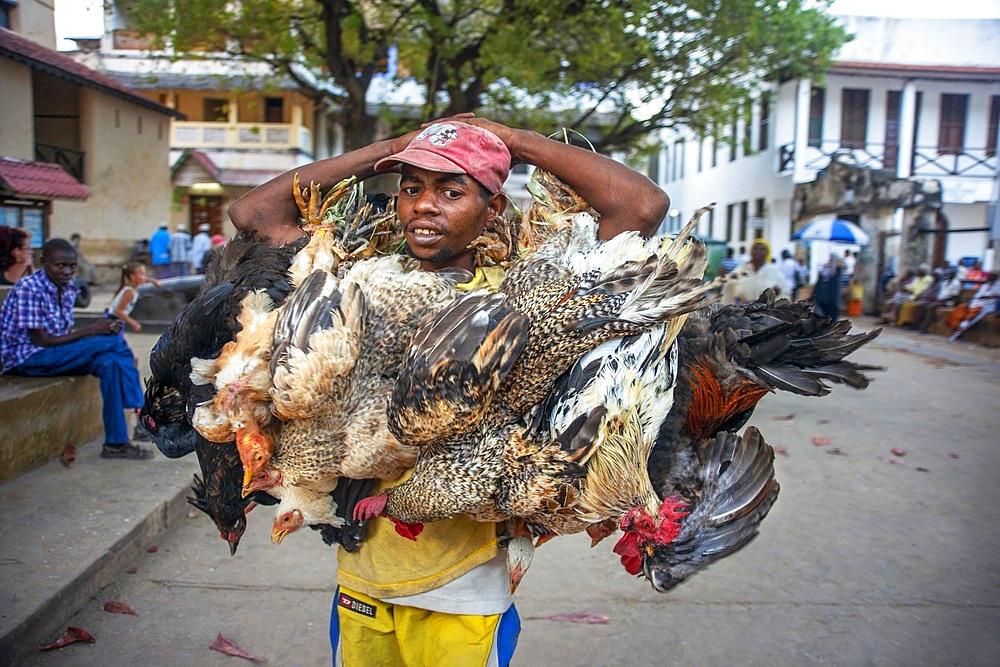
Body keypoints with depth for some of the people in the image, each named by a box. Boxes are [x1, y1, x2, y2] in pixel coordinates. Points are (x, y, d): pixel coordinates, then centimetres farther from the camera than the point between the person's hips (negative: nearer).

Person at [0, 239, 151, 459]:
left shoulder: (67, 288, 6)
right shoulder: (28, 289, -17)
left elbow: (67, 334, 7)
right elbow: (41, 341, -19)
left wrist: (104, 328, -12)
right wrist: (90, 331, -20)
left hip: (58, 355, 7)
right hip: (26, 358, -7)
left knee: (110, 362, -21)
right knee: (115, 342, -23)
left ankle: (116, 443, -19)